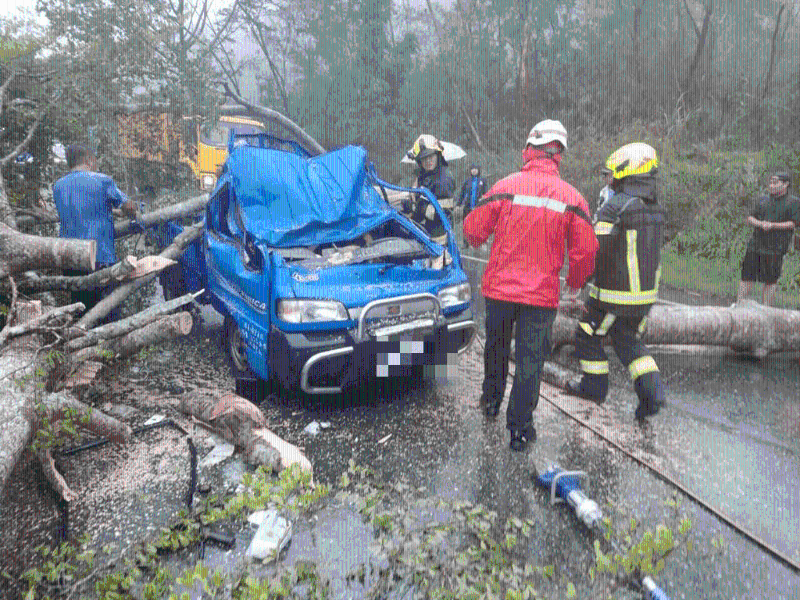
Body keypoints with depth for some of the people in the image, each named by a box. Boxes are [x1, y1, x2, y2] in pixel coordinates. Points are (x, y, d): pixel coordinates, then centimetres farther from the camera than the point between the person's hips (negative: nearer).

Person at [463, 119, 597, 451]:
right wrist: (575, 285, 15)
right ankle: (519, 429, 15)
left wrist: (477, 240, 23)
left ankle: (491, 399, 43)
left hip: (499, 287, 1)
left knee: (496, 347, 23)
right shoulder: (572, 197, -4)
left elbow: (473, 230, -2)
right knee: (530, 359, 8)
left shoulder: (505, 187, -7)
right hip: (542, 294, -1)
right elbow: (585, 251, -3)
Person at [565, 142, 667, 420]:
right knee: (628, 341, 21)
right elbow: (646, 250, 12)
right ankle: (651, 388, 7)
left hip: (614, 294, -7)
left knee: (588, 335, 14)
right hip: (646, 293, 7)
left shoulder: (614, 208, -20)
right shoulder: (655, 209, 5)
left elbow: (596, 251, -20)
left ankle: (594, 386, 26)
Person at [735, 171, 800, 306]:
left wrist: (773, 225, -15)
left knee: (770, 281, -1)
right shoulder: (762, 200, 18)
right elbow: (750, 218, 12)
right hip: (755, 245, 4)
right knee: (747, 276, 2)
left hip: (775, 249, -4)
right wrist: (760, 223, -9)